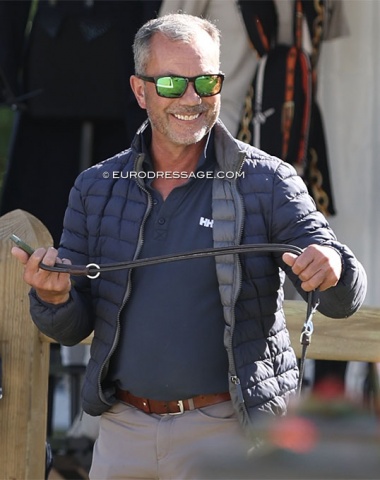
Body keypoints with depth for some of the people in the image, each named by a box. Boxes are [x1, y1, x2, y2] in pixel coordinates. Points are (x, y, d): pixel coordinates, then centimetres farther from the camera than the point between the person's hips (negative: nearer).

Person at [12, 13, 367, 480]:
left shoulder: (266, 182, -3)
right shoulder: (96, 188, 6)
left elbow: (345, 300, -9)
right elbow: (71, 329, 7)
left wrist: (332, 268, -33)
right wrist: (54, 297, -16)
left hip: (226, 429, -3)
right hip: (121, 433, 3)